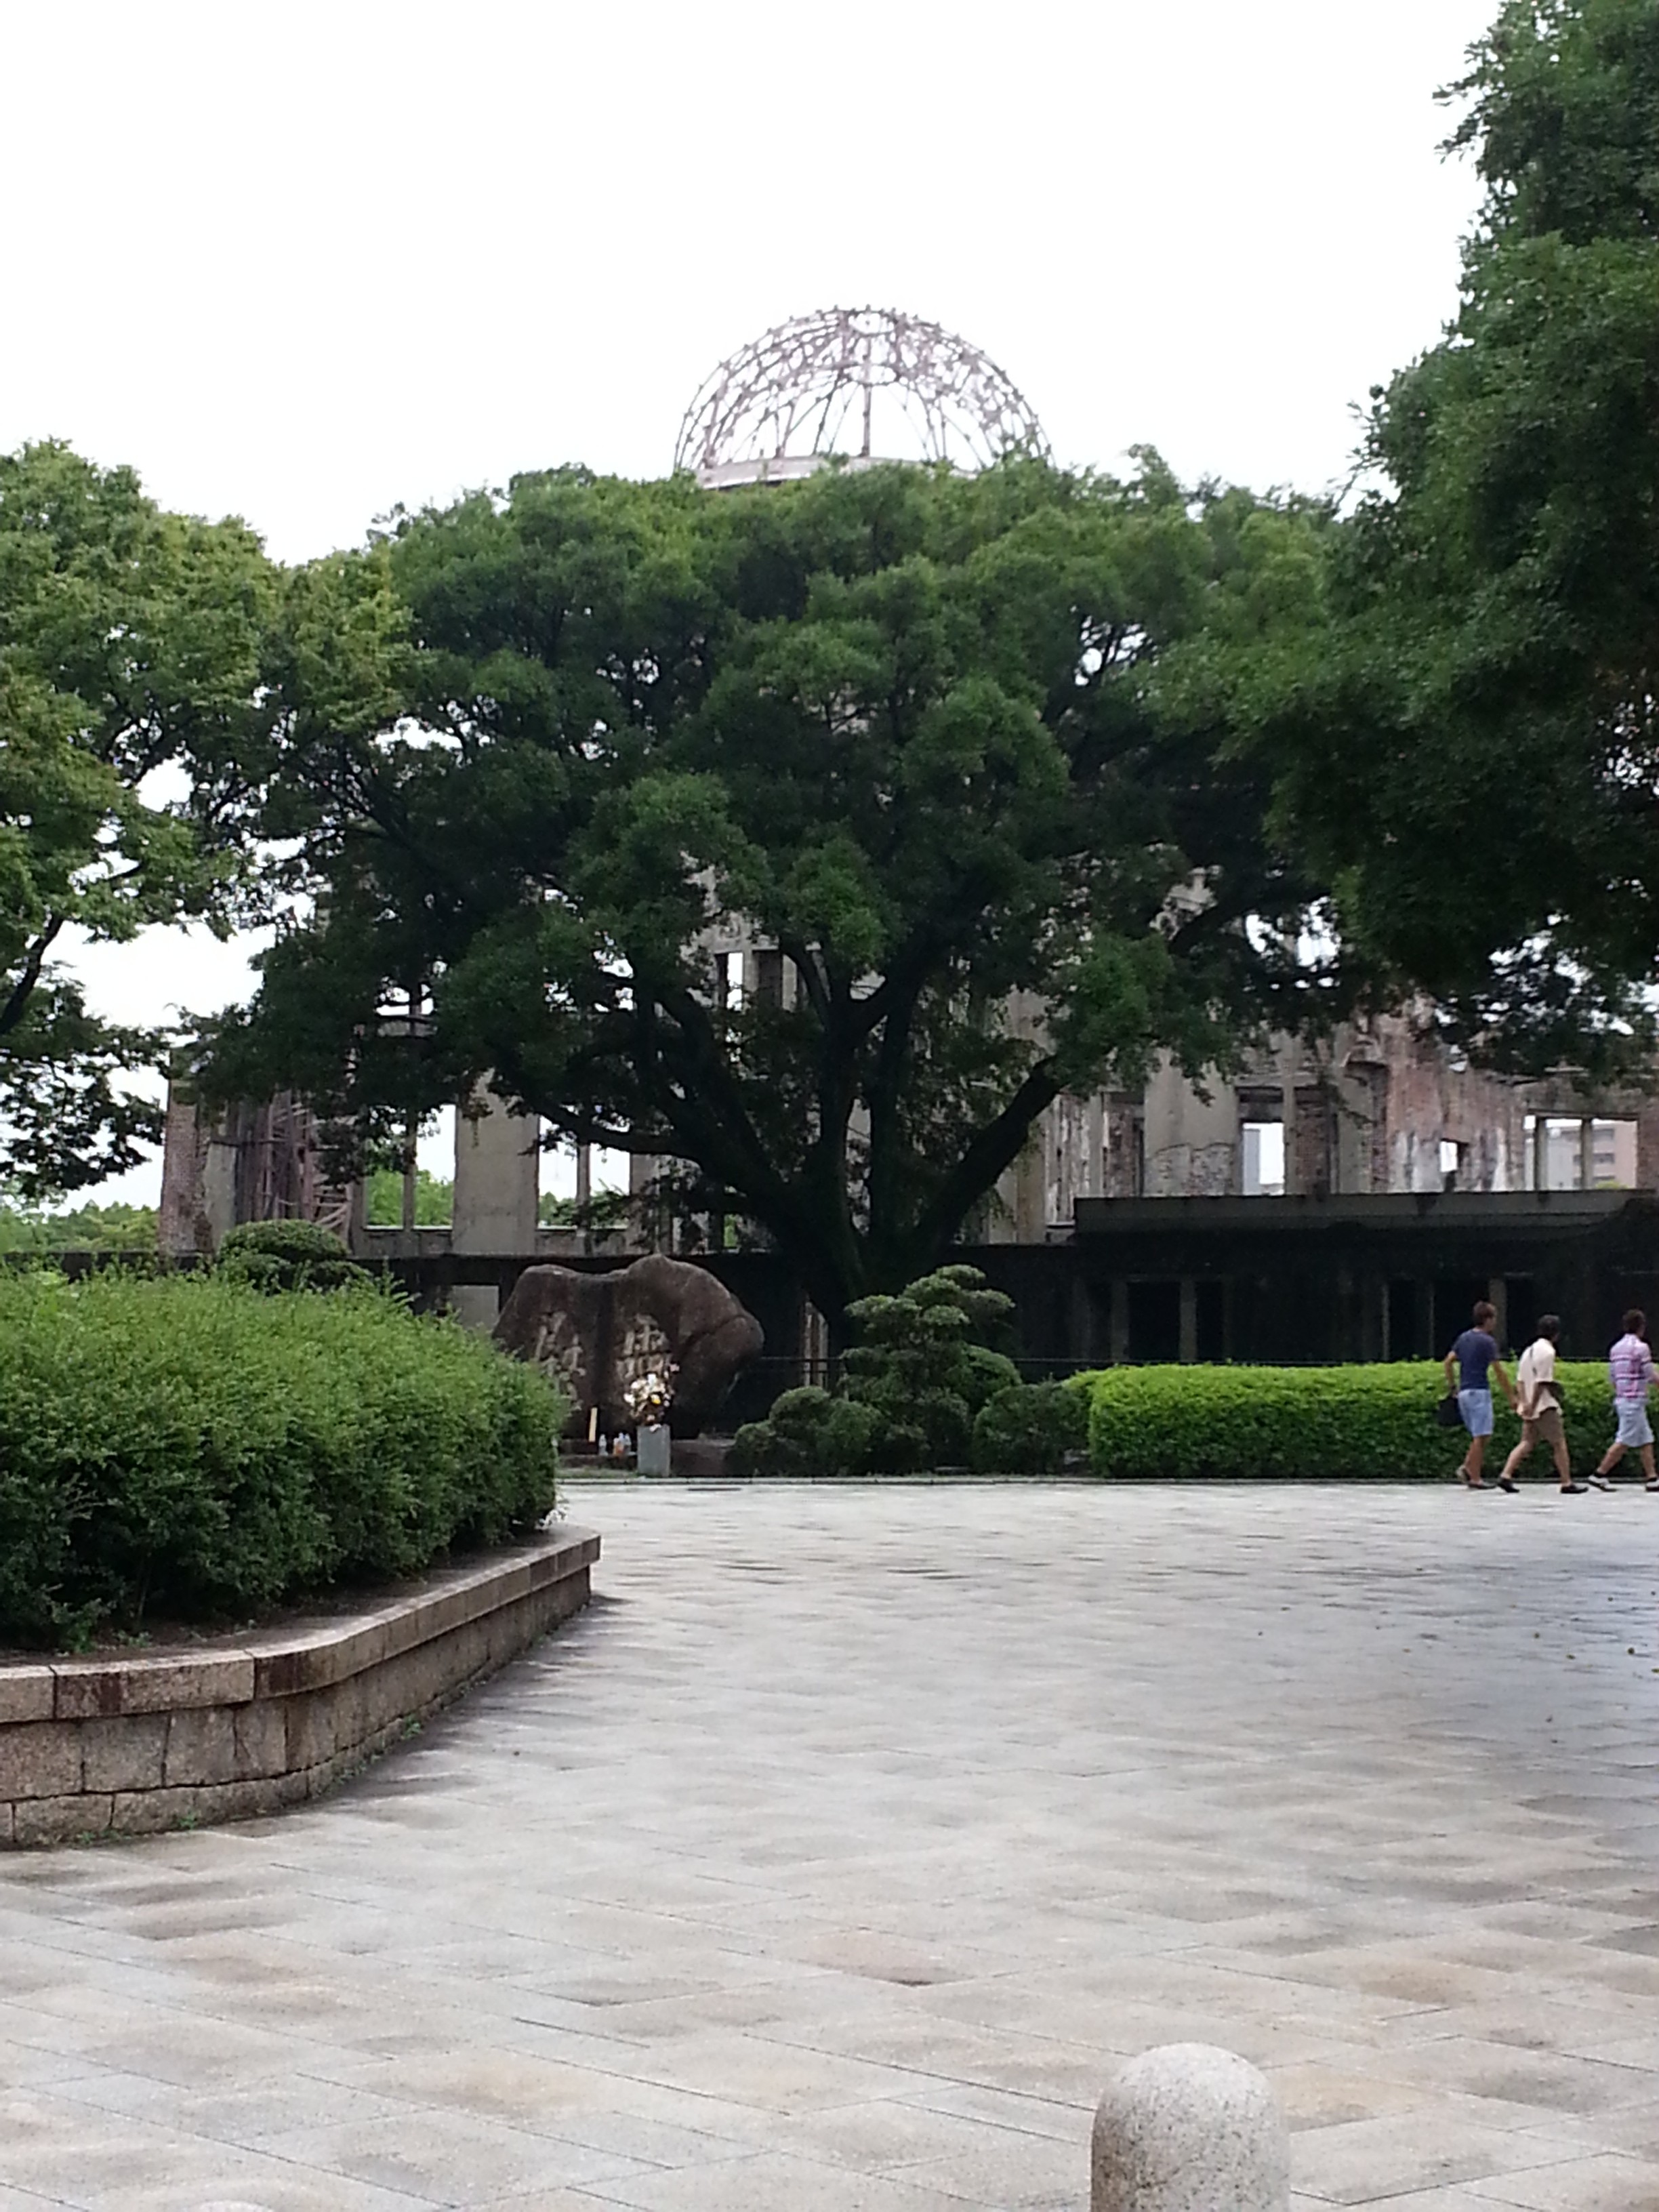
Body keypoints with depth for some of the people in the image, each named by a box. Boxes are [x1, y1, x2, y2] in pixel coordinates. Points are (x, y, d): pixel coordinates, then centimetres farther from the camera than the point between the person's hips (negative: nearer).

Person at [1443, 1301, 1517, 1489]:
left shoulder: (1464, 1338, 12)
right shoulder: (1487, 1341, -10)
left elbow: (1449, 1361, 12)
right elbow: (1498, 1371, -10)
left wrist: (1451, 1385, 18)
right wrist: (1511, 1396, -5)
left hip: (1464, 1392, 8)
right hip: (1479, 1391, -8)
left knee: (1478, 1436, 15)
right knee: (1480, 1436, -5)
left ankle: (1467, 1467, -1)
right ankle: (1475, 1478, -6)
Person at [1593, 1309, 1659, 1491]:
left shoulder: (1616, 1348, 12)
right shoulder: (1640, 1347, -12)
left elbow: (1613, 1378, 16)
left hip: (1621, 1399, 9)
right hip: (1634, 1400, -9)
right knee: (1624, 1442, -5)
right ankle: (1600, 1474, -5)